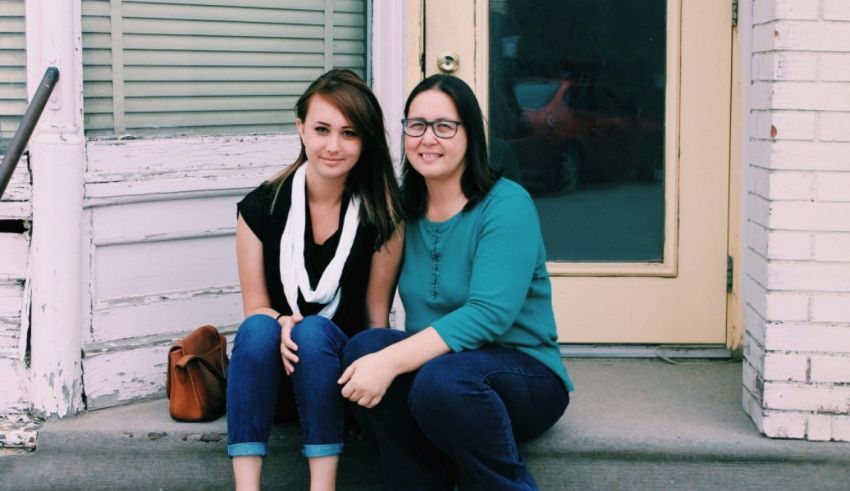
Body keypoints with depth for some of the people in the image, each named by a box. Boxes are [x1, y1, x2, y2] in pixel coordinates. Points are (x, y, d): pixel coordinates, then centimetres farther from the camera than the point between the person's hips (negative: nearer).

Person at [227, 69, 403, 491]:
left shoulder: (381, 215, -5)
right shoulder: (260, 208, -3)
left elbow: (377, 314, -1)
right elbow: (255, 308, 0)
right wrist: (281, 325, -22)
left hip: (342, 366, -1)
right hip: (272, 377, 1)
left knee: (314, 332, -31)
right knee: (257, 329, -30)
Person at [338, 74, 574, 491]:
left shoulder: (506, 204, -12)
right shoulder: (405, 210, 7)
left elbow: (489, 314, -24)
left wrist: (392, 361, -32)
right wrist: (378, 359, -17)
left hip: (525, 376, -5)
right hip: (435, 361, 5)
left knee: (441, 380, -35)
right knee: (365, 347, -24)